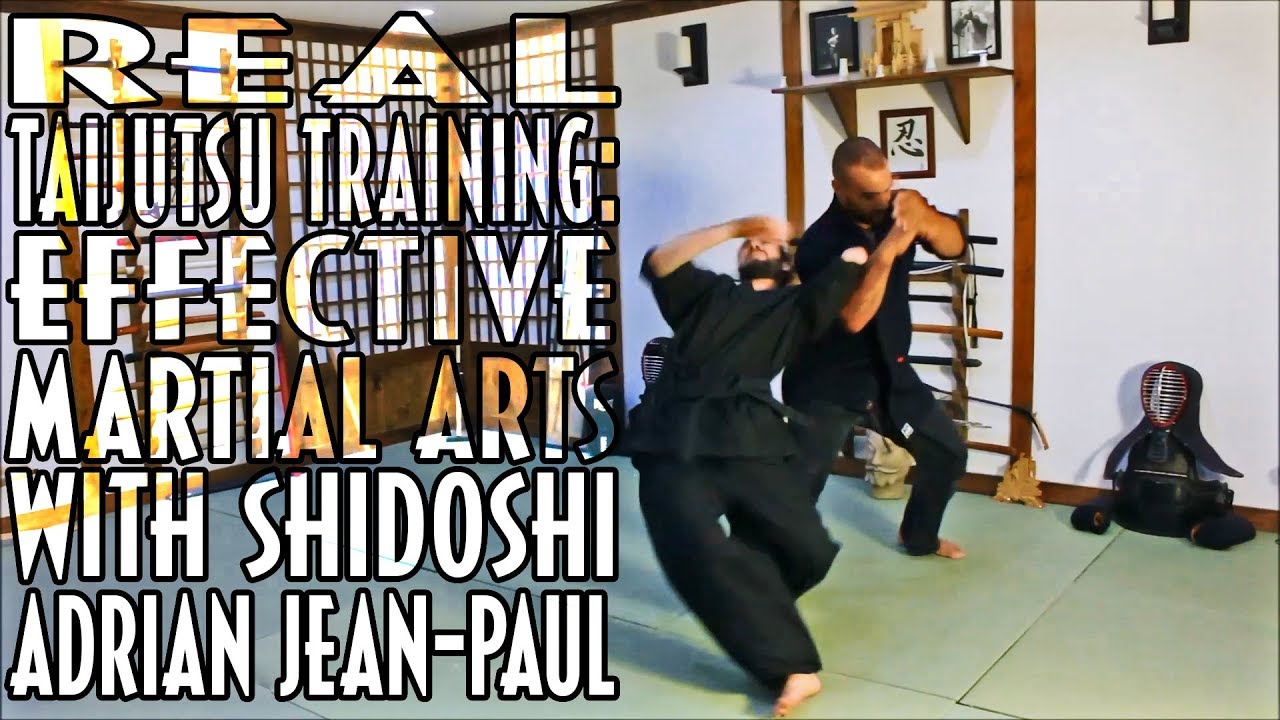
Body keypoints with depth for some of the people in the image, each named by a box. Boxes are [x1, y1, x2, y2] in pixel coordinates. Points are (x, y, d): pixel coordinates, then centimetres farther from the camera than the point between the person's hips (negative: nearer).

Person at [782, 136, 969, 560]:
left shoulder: (895, 210, -3)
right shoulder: (819, 244, -23)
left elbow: (955, 246, -7)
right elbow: (853, 318, -32)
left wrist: (925, 220, -28)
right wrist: (886, 251, -39)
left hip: (889, 373, 7)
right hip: (827, 384, -7)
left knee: (949, 455, 16)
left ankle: (919, 536, 40)